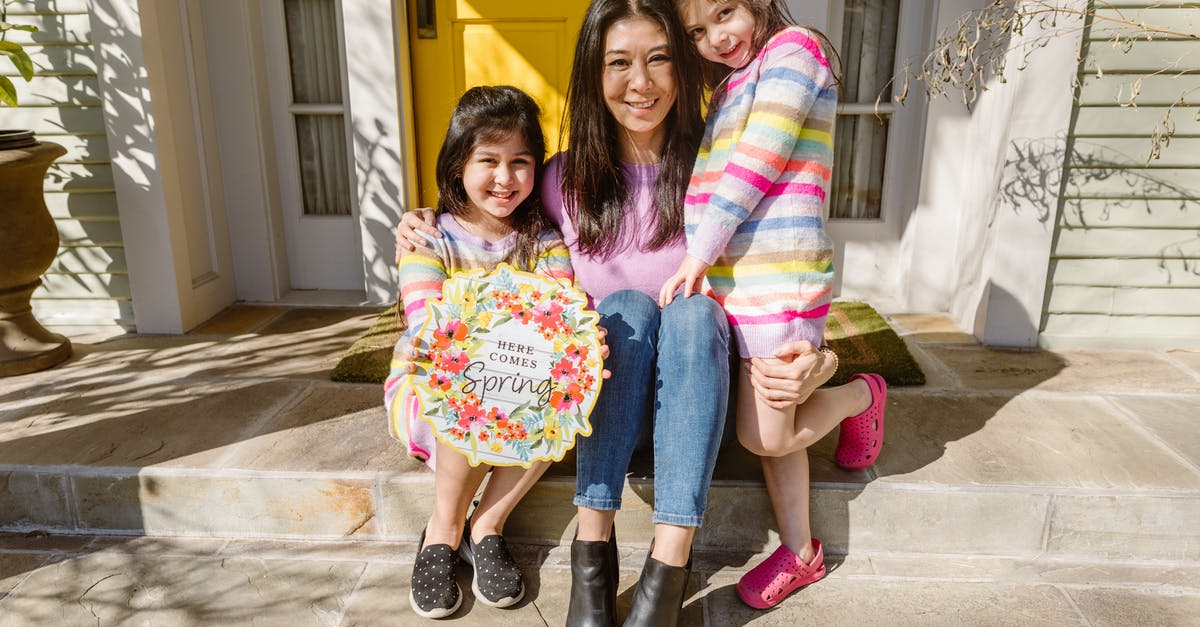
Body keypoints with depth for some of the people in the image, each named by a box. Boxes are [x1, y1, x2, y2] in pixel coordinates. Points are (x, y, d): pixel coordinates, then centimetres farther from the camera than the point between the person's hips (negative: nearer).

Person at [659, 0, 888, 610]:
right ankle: (799, 551, 25)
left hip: (780, 278, -8)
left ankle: (862, 395, 23)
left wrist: (701, 250, -14)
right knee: (768, 428, 11)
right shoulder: (728, 86, 21)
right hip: (732, 279, 8)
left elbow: (756, 162, -13)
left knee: (766, 436, -3)